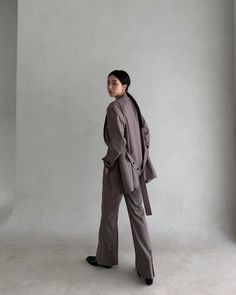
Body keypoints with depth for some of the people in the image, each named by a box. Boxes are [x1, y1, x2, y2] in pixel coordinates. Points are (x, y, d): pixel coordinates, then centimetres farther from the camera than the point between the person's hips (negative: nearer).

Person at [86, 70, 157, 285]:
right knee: (138, 215, 10)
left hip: (118, 167, -8)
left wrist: (107, 163, -8)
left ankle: (106, 258, 34)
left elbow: (118, 143, -22)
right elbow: (146, 132, 15)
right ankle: (146, 269, 17)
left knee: (109, 214, 12)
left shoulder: (114, 108, -16)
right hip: (135, 167, 8)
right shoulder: (132, 104, 10)